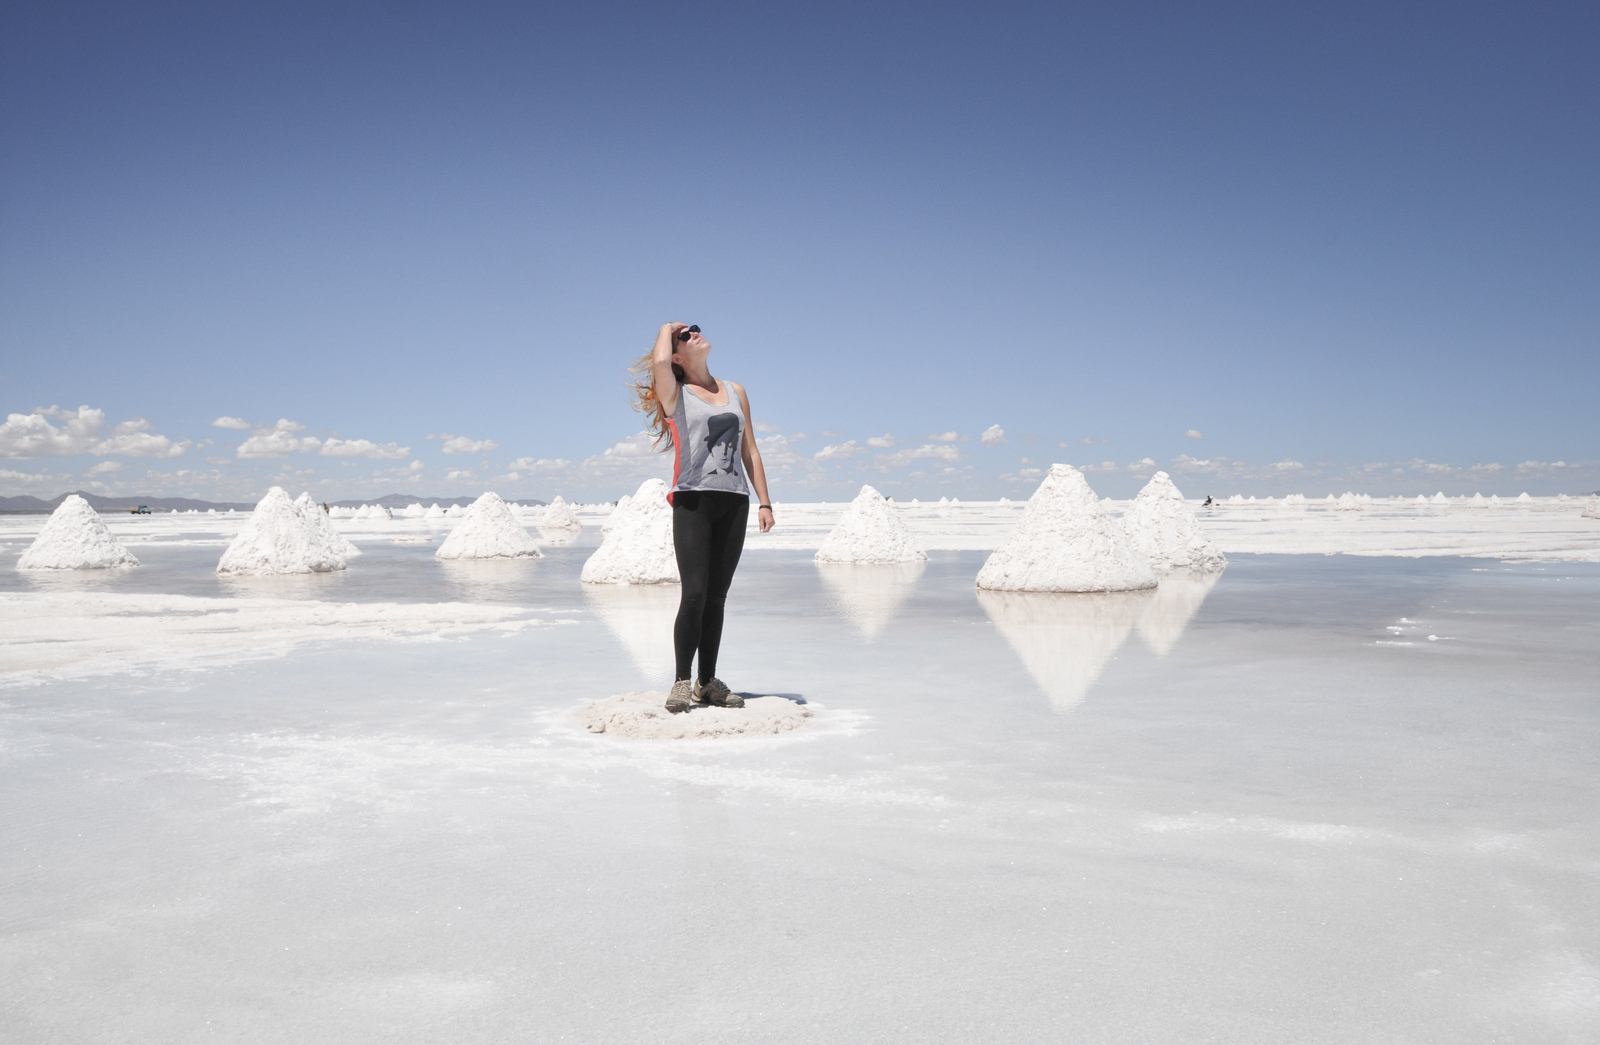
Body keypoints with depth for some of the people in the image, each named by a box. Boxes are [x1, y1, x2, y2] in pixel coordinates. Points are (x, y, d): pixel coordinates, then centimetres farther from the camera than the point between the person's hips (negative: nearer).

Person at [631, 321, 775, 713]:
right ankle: (682, 681, -3)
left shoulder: (735, 391, 17)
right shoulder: (675, 393, 4)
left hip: (734, 503, 4)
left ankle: (708, 681, 14)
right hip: (693, 501, -4)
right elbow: (659, 362, -19)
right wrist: (666, 329, 2)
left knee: (717, 597, 7)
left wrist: (764, 501, 10)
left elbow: (750, 451, 16)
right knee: (694, 594, -12)